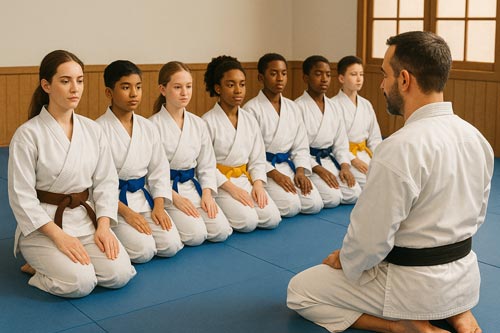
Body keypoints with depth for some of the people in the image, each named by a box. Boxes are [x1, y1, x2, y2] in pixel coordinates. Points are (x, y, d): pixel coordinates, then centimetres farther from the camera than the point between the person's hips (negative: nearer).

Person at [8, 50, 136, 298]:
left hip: (87, 220, 5)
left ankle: (58, 262, 11)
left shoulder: (92, 130, 3)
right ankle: (40, 264, 7)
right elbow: (22, 196, -11)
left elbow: (106, 182, 4)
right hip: (43, 225, -4)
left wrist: (103, 226, -10)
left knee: (119, 274, -15)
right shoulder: (28, 135, -11)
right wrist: (59, 235, -18)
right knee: (80, 283, -24)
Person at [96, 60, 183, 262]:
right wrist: (126, 212, -19)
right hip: (113, 202, -5)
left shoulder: (147, 128, 5)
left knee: (171, 245, -12)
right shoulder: (99, 129, -12)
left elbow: (159, 169, 8)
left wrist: (158, 206, -6)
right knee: (143, 250, -21)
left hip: (143, 197, 5)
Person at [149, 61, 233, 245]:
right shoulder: (153, 125, -11)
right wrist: (175, 197, -17)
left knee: (221, 231, -11)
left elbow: (207, 164, 10)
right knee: (195, 235, -22)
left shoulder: (198, 124, 6)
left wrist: (207, 193, -5)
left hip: (192, 186, 5)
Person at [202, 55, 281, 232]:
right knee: (248, 221, -24)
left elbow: (258, 159, 9)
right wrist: (231, 188, -19)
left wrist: (258, 184, -9)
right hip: (219, 183, -5)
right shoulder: (208, 122, -12)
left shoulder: (250, 120, 6)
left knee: (272, 218, -13)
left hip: (245, 179, 6)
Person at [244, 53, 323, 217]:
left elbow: (301, 146, 10)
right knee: (290, 206, -24)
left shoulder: (292, 107, 9)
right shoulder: (252, 109, -10)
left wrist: (300, 171, -7)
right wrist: (275, 174, -19)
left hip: (287, 165, 6)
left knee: (314, 204, -11)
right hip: (263, 168, -6)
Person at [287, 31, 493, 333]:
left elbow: (370, 241, -22)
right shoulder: (476, 137, -2)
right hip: (465, 275, 8)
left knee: (301, 291, 8)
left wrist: (343, 260, -2)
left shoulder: (400, 149, -27)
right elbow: (476, 217, 10)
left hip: (415, 285, -7)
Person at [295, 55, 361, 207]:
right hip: (308, 162, -6)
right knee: (332, 198, -22)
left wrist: (345, 166, -5)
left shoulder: (332, 106, 9)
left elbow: (341, 142, 11)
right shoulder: (299, 106, -11)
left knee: (354, 194, -10)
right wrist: (319, 169, -20)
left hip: (329, 159, 7)